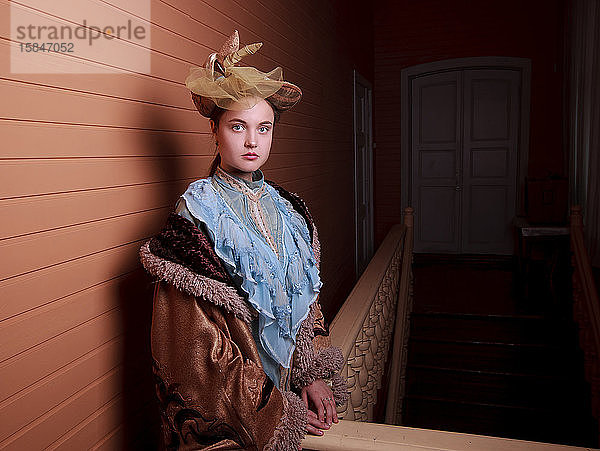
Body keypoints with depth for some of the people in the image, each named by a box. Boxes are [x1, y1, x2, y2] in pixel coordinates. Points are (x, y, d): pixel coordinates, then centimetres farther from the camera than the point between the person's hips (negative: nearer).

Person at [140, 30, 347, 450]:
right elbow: (198, 346, -18)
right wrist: (279, 415, -15)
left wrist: (315, 377, -3)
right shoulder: (195, 219, -17)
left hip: (294, 391, 6)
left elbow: (307, 301, 8)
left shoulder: (289, 210, 1)